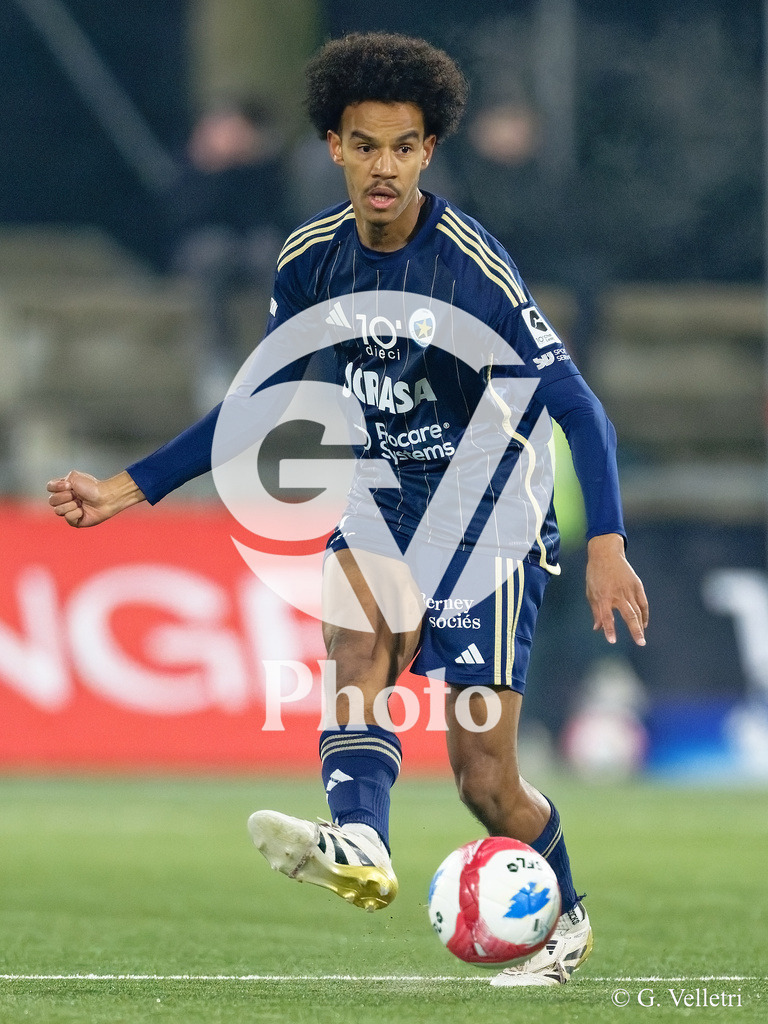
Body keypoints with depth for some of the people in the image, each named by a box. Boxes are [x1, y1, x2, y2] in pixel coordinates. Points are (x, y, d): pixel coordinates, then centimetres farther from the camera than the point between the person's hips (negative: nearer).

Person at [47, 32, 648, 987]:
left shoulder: (474, 270, -19)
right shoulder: (313, 257, -1)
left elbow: (577, 408, -21)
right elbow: (257, 400, 13)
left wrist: (605, 543, -35)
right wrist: (131, 488, 9)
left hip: (487, 518, -5)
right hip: (382, 501, 5)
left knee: (484, 779, -4)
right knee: (360, 633, -30)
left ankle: (564, 919, 24)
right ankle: (359, 844, -50)